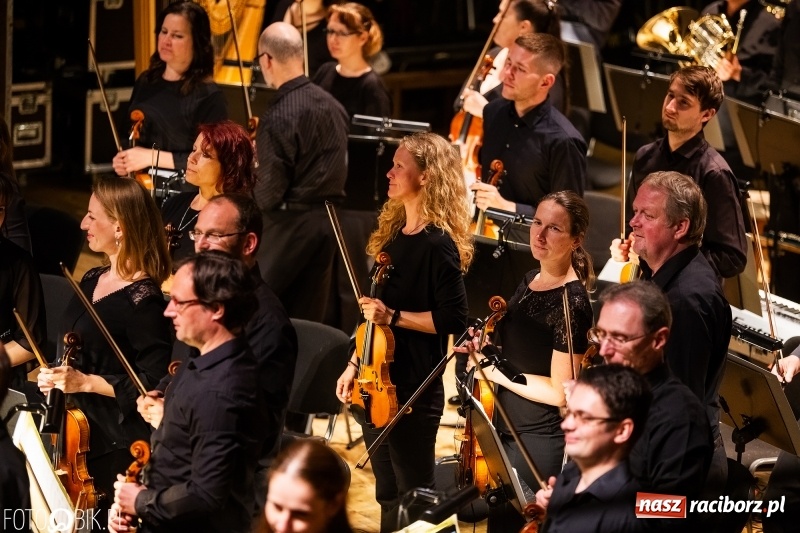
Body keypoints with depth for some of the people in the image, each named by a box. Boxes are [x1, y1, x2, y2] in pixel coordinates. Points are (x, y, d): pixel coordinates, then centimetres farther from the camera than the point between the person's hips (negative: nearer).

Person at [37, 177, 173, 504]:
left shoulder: (142, 299, -16)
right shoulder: (91, 281, 10)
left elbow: (152, 384, -18)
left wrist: (86, 382, -20)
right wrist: (52, 376, 4)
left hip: (115, 445, -8)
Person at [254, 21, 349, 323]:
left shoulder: (278, 117, -18)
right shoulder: (333, 105, 6)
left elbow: (270, 194, -17)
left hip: (291, 224, -7)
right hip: (329, 220, 7)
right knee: (308, 321, 11)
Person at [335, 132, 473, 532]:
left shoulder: (437, 244, -16)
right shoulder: (394, 234, 9)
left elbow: (453, 319, -19)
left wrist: (393, 316, -21)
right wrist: (353, 366, 13)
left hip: (413, 390, -8)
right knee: (388, 495, 17)